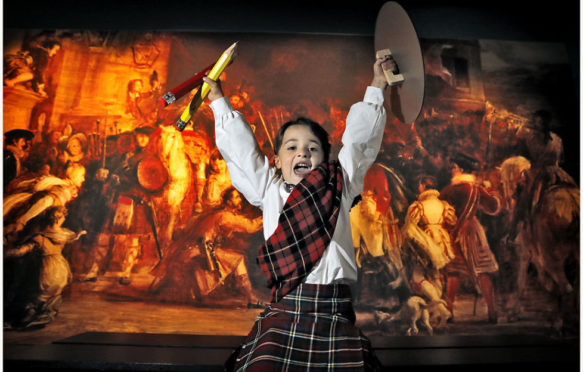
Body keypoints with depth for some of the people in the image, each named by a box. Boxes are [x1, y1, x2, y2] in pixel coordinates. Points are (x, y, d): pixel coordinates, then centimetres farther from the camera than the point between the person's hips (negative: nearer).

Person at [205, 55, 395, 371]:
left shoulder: (339, 187, 13)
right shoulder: (269, 190, 12)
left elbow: (358, 138, 20)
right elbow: (238, 146, 19)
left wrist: (376, 87, 29)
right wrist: (218, 101, 30)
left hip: (335, 315, 1)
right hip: (283, 313, 0)